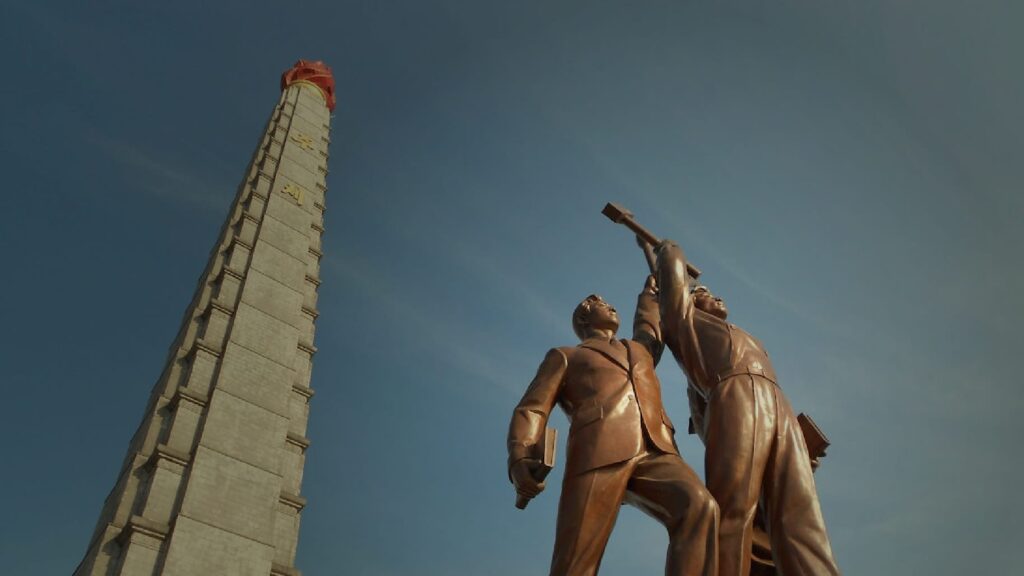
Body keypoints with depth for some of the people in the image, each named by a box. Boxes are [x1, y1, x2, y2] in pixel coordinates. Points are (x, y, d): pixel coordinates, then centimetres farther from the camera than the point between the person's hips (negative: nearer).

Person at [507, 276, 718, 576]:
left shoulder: (640, 351, 40)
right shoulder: (563, 357, 26)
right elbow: (530, 411, 12)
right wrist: (519, 460, -7)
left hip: (654, 453, 4)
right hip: (600, 453, -3)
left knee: (698, 507, -28)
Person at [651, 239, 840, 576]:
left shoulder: (750, 340, 42)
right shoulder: (686, 320, 28)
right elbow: (675, 281, 26)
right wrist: (669, 250, 47)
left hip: (780, 412, 6)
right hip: (736, 399, -5)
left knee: (800, 517, -14)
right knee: (733, 512, -20)